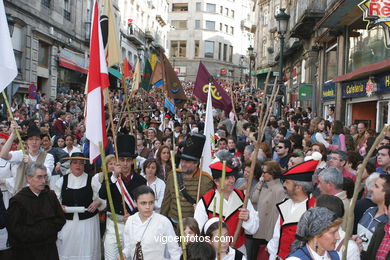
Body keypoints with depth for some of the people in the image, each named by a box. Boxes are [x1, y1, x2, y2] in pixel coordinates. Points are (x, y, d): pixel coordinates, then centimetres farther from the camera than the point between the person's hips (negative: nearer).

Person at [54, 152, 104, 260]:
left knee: (87, 251, 0)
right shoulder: (62, 180, 8)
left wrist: (97, 202, -14)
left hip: (87, 221, -1)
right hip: (67, 221, 1)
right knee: (66, 251, 2)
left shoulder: (92, 180, 4)